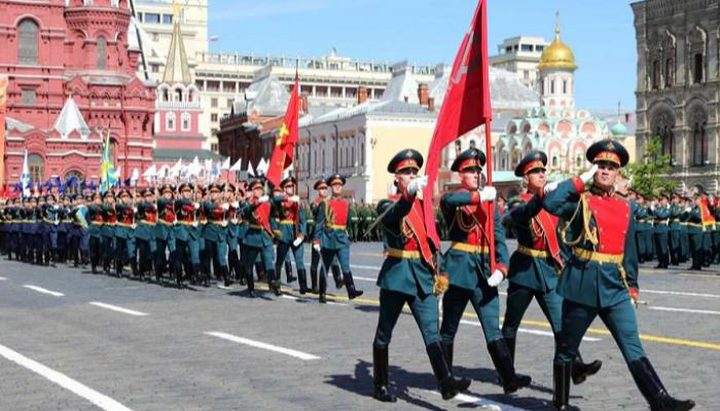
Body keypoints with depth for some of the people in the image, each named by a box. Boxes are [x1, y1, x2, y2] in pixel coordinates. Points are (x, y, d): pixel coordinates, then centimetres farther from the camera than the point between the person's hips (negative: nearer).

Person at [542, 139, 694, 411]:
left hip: (615, 288, 3)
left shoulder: (626, 208, 11)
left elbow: (629, 251, 17)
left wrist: (632, 285, 14)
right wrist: (581, 180, -14)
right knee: (567, 350, 8)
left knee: (633, 348, -3)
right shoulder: (580, 201, -3)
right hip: (582, 286, -3)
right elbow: (550, 203, -24)